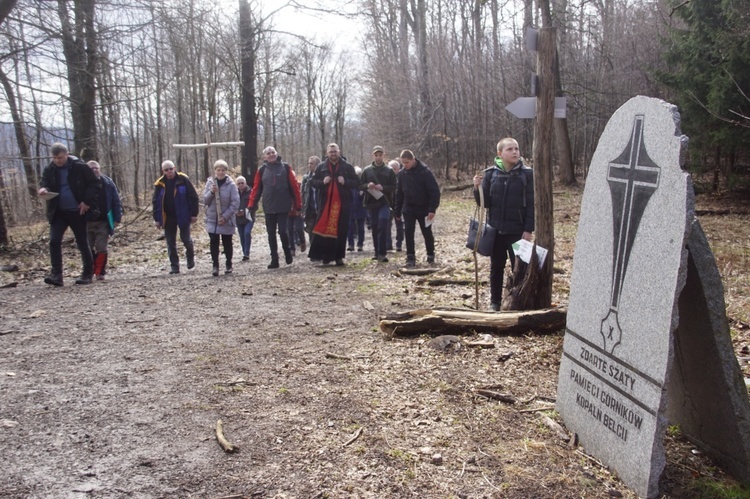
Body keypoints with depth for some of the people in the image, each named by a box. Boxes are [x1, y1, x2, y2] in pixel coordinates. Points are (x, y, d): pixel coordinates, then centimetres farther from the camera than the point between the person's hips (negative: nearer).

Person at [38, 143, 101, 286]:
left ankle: (87, 274, 17)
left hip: (77, 212, -3)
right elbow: (43, 183, 6)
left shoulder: (80, 167, -9)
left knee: (82, 243, 5)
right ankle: (56, 275, -7)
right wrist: (43, 190, -19)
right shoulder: (49, 169, 2)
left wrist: (87, 202, -14)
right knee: (54, 241, -9)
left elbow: (95, 184, -6)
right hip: (58, 212, 4)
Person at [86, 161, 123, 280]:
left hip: (103, 222, -1)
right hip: (87, 222, 1)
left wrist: (117, 218, -5)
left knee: (101, 248, -2)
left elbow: (116, 201, 2)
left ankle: (100, 273, 4)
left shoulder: (108, 183, 1)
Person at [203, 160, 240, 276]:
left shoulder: (231, 184, -8)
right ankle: (215, 265, 3)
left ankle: (228, 264, 23)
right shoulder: (210, 182, 2)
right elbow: (205, 201, 1)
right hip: (212, 219, 2)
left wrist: (225, 216, -15)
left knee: (227, 243, 8)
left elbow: (235, 203, -10)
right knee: (213, 243, -4)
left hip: (226, 220, -2)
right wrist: (211, 192, -18)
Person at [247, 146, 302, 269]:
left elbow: (294, 186, 0)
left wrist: (298, 204, -3)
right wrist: (251, 204, -6)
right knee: (271, 233, 4)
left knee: (283, 231, -5)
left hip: (283, 206, -2)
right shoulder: (262, 170, 5)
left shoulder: (285, 167, 1)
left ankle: (288, 253, 20)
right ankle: (274, 259, 12)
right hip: (268, 207, 2)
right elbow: (256, 188, 4)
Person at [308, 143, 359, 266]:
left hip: (342, 203, 0)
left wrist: (345, 182, -14)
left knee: (341, 230, 2)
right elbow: (312, 182, 9)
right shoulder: (321, 167, 8)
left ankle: (338, 257, 10)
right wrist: (322, 182, -10)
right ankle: (318, 254, 7)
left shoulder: (347, 167, 6)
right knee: (322, 228, -2)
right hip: (325, 203, 0)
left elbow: (356, 182, 5)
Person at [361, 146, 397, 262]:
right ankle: (378, 253, 18)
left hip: (384, 203, -3)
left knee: (383, 226, -16)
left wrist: (383, 188, -16)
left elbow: (394, 187, 1)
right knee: (374, 228, 8)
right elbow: (361, 185, 8)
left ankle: (382, 253, -13)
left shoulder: (389, 171, 4)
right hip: (371, 203, 3)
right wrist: (367, 185, -13)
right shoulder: (367, 170, 9)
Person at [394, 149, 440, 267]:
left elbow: (435, 191, -14)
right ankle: (410, 257, 0)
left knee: (427, 233, 8)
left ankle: (431, 255, 26)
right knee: (408, 233, -5)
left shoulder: (425, 172, -14)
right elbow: (399, 193, 8)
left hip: (424, 209, -3)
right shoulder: (402, 173, 0)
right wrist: (397, 212, 8)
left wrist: (432, 209, -20)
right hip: (408, 209, 3)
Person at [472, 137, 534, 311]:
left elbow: (531, 203, -6)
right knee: (496, 267, 13)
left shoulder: (526, 173, -6)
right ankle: (495, 301, 24)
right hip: (495, 229, 2)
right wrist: (477, 188, -17)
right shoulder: (490, 173, -1)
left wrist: (529, 229, -10)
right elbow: (485, 202, 1)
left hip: (517, 230, -2)